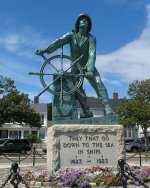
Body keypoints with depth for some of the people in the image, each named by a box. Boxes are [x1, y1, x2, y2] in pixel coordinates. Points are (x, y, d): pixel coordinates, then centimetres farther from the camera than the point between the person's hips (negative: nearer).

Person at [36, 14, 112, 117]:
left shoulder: (91, 38, -10)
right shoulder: (72, 35, -6)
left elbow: (92, 54, -22)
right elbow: (59, 42, -21)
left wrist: (90, 70, -36)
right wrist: (45, 50, -36)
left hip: (88, 67, -1)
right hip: (76, 68, 2)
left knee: (98, 84, -19)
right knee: (77, 89, -10)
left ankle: (108, 110, -19)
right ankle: (87, 112, -5)